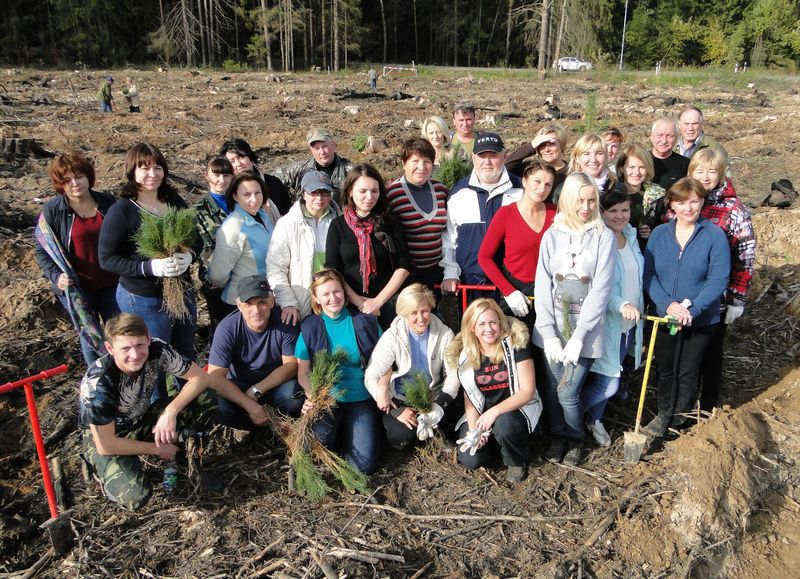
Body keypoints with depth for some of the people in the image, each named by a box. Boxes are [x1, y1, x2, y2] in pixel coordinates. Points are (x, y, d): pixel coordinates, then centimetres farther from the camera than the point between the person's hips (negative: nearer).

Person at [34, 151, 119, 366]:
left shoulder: (108, 202, -3)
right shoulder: (52, 210, -8)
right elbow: (42, 250, 0)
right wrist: (56, 276, -15)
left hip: (112, 284, 2)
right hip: (76, 289, -1)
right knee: (90, 336, 11)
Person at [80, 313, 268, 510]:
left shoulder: (157, 350, -24)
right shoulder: (97, 382, -33)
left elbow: (201, 377, -15)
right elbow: (105, 445, -26)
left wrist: (171, 410, -29)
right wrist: (157, 449, -17)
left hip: (142, 420, 4)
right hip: (104, 436, -4)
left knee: (206, 403, -19)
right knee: (134, 496, -30)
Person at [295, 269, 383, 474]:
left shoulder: (366, 322, 0)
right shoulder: (309, 328, 1)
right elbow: (303, 372, 4)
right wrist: (311, 397, -14)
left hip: (361, 398, 0)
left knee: (366, 464, -14)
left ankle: (348, 434, 17)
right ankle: (338, 431, 10)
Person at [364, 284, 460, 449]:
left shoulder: (444, 334, -9)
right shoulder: (392, 337, -16)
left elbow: (453, 374, -2)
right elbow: (371, 378, -17)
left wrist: (440, 404, -16)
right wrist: (397, 410, -21)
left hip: (433, 397, 2)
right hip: (399, 400, -2)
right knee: (403, 436, -27)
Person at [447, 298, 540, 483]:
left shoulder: (515, 344, -15)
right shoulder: (465, 355, -4)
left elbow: (528, 391, -17)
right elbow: (470, 399, 2)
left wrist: (495, 411, -28)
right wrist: (474, 429, -15)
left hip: (517, 409, -3)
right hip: (483, 414, 3)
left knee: (504, 425, -36)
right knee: (470, 460, -16)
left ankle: (517, 461, -3)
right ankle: (489, 439, 17)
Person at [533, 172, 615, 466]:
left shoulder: (604, 236, -3)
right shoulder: (552, 235, 4)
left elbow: (601, 289, -8)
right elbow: (543, 285, 1)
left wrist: (578, 336, -13)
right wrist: (549, 332, -8)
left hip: (587, 328, -2)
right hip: (553, 326, 2)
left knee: (568, 393, -4)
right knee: (552, 389, 7)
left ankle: (575, 438, 25)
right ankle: (558, 435, 33)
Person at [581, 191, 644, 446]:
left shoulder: (631, 236, 6)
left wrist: (637, 307, 16)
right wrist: (622, 305, -35)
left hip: (630, 323, 7)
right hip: (606, 322, -7)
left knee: (608, 380, 16)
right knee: (608, 384, -7)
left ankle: (594, 419, 38)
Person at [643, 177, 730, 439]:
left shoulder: (715, 235, -11)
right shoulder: (659, 234, -2)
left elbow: (718, 280, -15)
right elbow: (648, 274, -6)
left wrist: (692, 309, -25)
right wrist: (667, 304, -20)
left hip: (700, 320, -3)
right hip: (663, 317, 3)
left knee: (687, 373, 12)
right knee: (664, 369, 17)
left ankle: (679, 422, 32)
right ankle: (664, 414, 38)